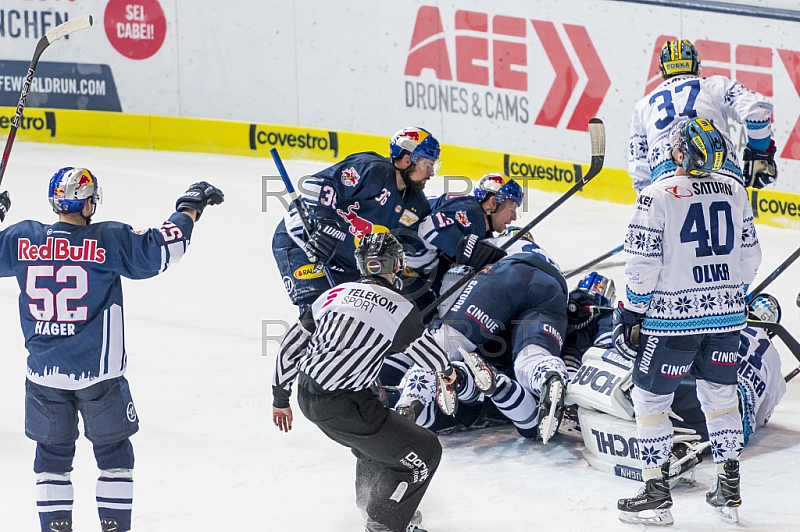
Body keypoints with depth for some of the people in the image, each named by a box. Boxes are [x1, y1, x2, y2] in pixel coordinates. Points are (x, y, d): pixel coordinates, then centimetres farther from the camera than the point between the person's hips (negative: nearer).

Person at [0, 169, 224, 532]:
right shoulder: (109, 240, -12)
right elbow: (157, 252, -11)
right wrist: (189, 210, 1)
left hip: (44, 374, 3)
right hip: (98, 374, -3)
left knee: (52, 456, 16)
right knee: (113, 454, 14)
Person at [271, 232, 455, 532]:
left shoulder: (335, 294, 10)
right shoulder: (399, 309, -9)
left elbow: (291, 346, 13)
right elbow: (426, 350, 9)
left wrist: (280, 398, 25)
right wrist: (446, 370, 33)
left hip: (307, 395, 8)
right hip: (341, 407, -8)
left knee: (374, 438, 33)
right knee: (424, 453, 3)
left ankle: (371, 504, 51)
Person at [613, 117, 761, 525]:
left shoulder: (658, 196, -14)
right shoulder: (734, 192, 3)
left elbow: (643, 264, -13)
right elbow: (749, 256, 10)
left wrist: (631, 313, -2)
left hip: (673, 317, -5)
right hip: (727, 314, 5)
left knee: (650, 399, 7)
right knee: (721, 395, 17)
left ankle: (656, 494, 7)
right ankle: (729, 491, 18)